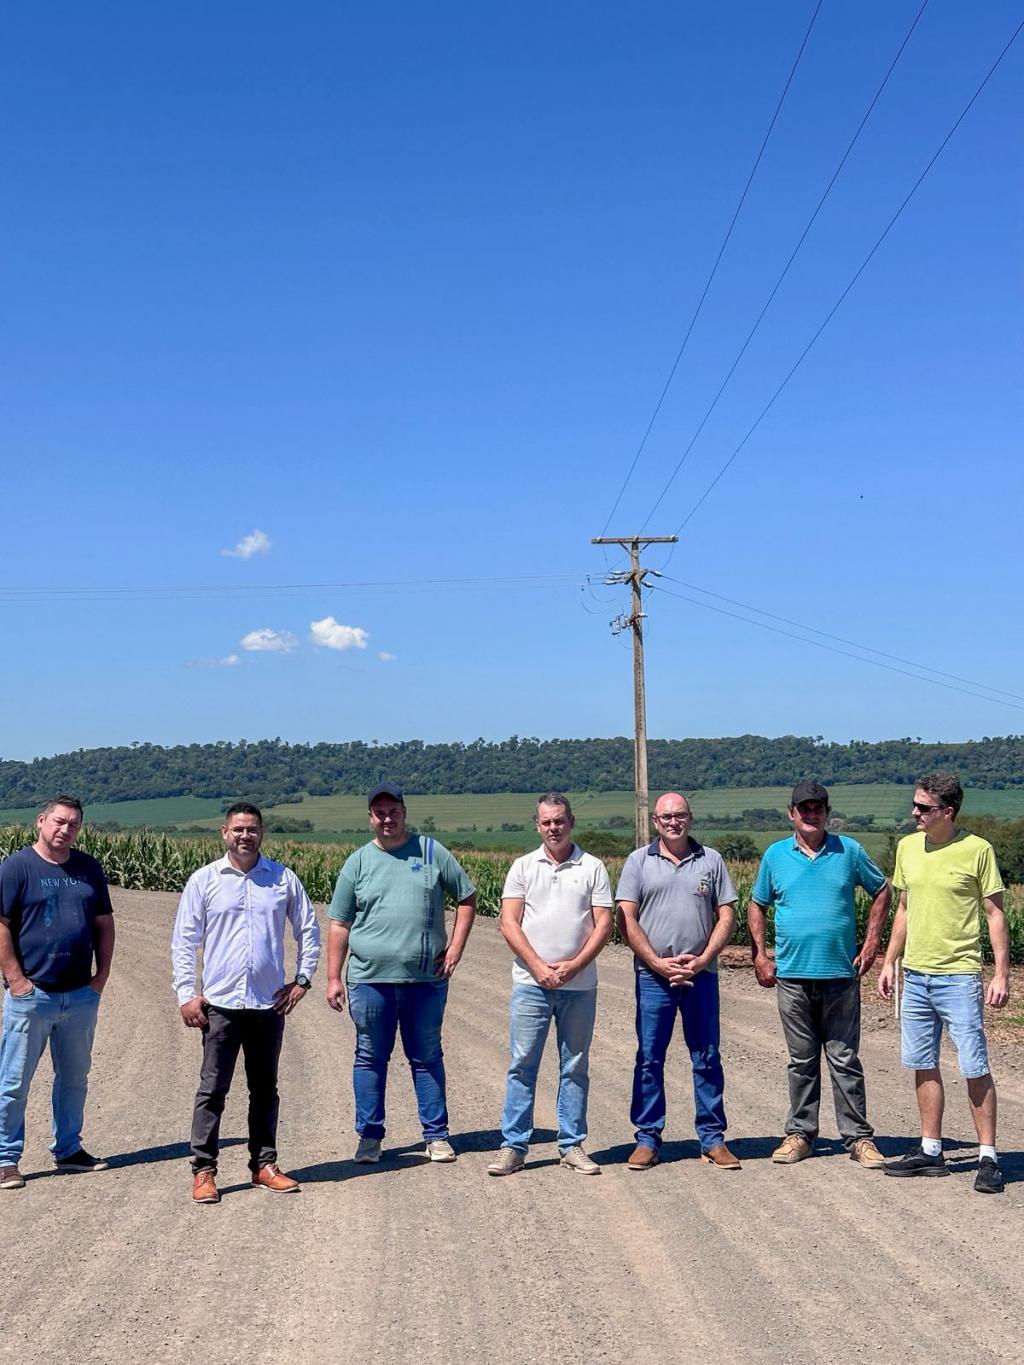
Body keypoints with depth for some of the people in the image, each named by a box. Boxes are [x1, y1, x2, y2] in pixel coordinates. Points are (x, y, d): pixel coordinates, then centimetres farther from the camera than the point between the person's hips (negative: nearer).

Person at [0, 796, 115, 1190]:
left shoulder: (89, 868, 9)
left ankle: (68, 1149, 27)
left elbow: (103, 922, 14)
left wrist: (102, 973, 6)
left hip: (81, 995, 5)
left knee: (74, 1076, 15)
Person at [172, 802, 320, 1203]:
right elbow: (183, 941, 3)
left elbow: (309, 930, 13)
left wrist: (302, 979, 6)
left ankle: (264, 1165, 20)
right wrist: (186, 994, -4)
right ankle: (204, 1170, 7)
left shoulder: (284, 879, 4)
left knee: (265, 1089, 11)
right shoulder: (204, 880, 1)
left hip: (270, 1003, 2)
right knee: (212, 1089, -1)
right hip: (220, 1003, -2)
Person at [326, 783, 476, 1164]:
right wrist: (333, 978, 1)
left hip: (427, 979, 0)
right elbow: (339, 925, 7)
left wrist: (456, 947, 1)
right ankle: (370, 1135, 19)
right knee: (370, 1059, 7)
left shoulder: (432, 852, 6)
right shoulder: (358, 862, 6)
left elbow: (467, 898, 11)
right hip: (371, 979, 0)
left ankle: (436, 1135, 18)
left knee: (427, 1058, 9)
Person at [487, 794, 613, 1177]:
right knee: (522, 1065, 1)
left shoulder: (592, 867, 4)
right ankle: (513, 1146, 8)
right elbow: (509, 924, -1)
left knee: (575, 1067, 8)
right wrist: (539, 967, -11)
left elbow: (603, 925, 0)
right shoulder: (523, 866, 5)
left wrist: (573, 965, -12)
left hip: (579, 985, 0)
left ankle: (572, 1146, 17)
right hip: (530, 983, 0)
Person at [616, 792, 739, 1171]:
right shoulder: (638, 862, 4)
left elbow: (726, 917, 5)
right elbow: (626, 920, -1)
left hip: (701, 974, 1)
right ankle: (648, 1138, 12)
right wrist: (658, 963, -10)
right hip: (653, 976, -1)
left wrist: (702, 960, -7)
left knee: (707, 1059, 6)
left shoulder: (711, 860, 8)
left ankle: (712, 1139, 15)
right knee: (649, 1059, 3)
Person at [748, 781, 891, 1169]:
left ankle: (858, 1137, 11)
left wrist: (872, 942, 4)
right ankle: (800, 1133, 19)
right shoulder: (775, 856, 5)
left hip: (840, 974, -1)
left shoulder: (849, 851, 2)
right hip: (792, 974, 1)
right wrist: (759, 955, 5)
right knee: (802, 1061, 10)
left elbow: (882, 891, 12)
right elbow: (756, 905, 14)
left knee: (845, 1059, 3)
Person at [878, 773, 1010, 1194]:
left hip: (959, 977, -6)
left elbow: (995, 914, -5)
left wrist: (1001, 973, -10)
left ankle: (988, 1158, 8)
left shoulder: (977, 850, -8)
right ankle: (931, 1151, 22)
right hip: (915, 976, 6)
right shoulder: (908, 847, 7)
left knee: (974, 1068, -2)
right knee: (923, 1064, 11)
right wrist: (889, 962, 14)